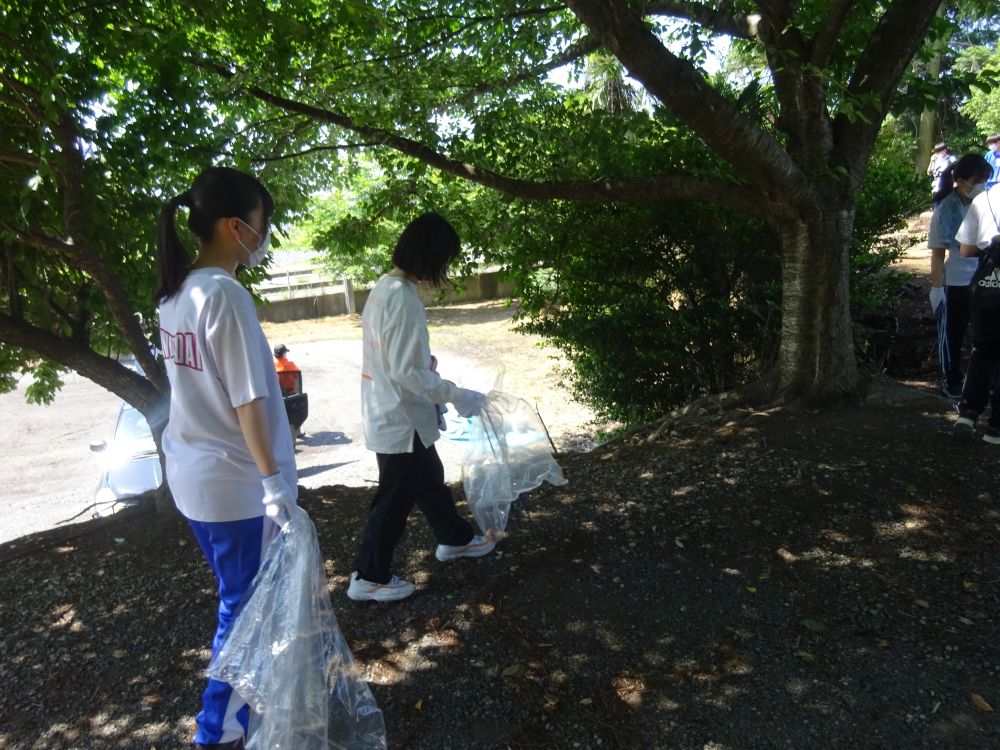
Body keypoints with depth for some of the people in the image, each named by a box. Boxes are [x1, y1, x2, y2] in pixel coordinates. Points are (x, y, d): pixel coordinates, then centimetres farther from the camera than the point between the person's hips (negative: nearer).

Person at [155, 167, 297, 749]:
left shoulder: (176, 293, 6)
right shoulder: (226, 295, -20)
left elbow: (203, 385, 10)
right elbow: (247, 401, -20)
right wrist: (275, 482, -16)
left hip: (193, 474, 9)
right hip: (235, 483, -9)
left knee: (239, 601, 24)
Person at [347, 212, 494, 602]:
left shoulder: (383, 286, 5)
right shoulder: (403, 298, -25)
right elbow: (404, 372, -27)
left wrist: (425, 359, 15)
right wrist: (456, 395, -19)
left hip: (387, 413, 10)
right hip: (400, 419, -10)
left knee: (429, 478, 25)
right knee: (395, 497, 6)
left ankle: (454, 538, 45)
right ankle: (368, 577, 21)